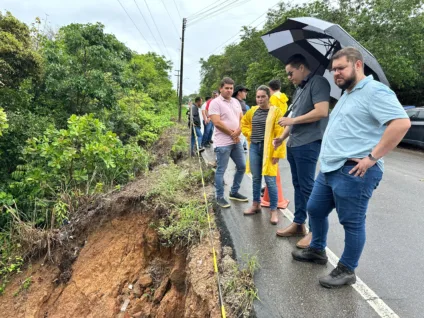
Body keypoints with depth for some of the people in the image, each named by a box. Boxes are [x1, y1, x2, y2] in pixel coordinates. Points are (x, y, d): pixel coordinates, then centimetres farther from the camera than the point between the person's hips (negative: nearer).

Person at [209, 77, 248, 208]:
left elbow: (242, 118, 13)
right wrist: (232, 133, -11)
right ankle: (220, 197, 13)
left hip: (237, 141, 8)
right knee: (221, 171, 0)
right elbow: (217, 123, -18)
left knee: (241, 167, 13)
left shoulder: (236, 102, 14)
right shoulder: (215, 103, -10)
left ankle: (234, 192, 28)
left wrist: (238, 131, -8)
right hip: (223, 143, -8)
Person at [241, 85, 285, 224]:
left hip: (268, 149, -5)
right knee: (256, 178, 14)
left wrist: (277, 153, -15)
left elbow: (280, 134, -11)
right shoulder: (252, 111, 8)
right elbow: (244, 123, 28)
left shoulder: (276, 111, -8)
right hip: (254, 147, 5)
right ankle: (256, 204, 29)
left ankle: (274, 210, 8)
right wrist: (249, 134, 12)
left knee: (270, 180, -3)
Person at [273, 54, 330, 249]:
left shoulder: (318, 82, -9)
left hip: (308, 144, -9)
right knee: (298, 185, 13)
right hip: (293, 144, 9)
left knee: (307, 187, -5)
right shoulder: (299, 88, 19)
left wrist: (292, 120, -15)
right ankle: (298, 223, 23)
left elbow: (321, 112, -21)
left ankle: (315, 230, 6)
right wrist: (283, 136, 16)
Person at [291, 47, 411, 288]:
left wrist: (372, 157, -23)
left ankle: (347, 271, 18)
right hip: (330, 169, 10)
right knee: (315, 210, 18)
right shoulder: (347, 96, 21)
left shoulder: (375, 91, -11)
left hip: (354, 172, -10)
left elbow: (402, 123, -22)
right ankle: (317, 250, 37)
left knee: (352, 223, 3)